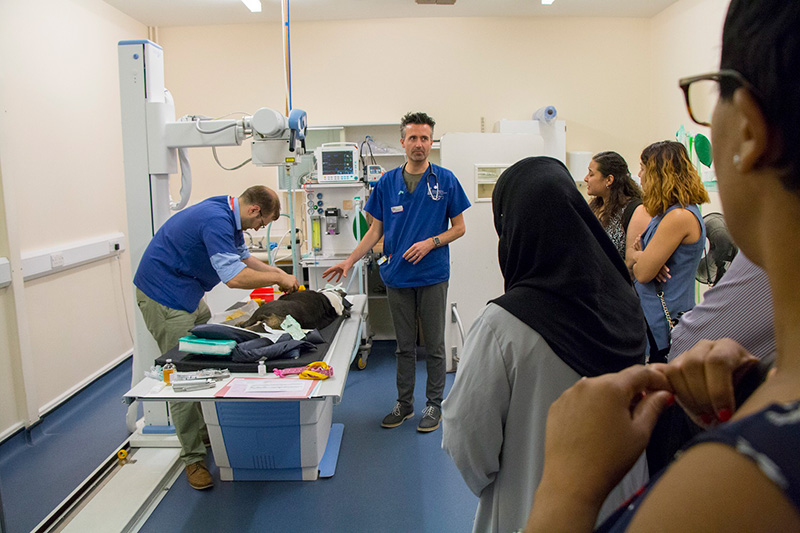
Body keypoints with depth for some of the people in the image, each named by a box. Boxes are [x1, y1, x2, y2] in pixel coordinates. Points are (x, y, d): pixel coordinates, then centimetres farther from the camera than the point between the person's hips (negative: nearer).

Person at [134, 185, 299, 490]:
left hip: (188, 294, 10)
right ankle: (193, 458, 3)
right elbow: (234, 277, -32)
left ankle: (207, 429, 27)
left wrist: (277, 272, 12)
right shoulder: (216, 220, -27)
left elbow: (242, 257, 21)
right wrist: (278, 279, -18)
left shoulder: (228, 216, 6)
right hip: (164, 296, -10)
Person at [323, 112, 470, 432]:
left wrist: (431, 242, -15)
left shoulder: (445, 180, -2)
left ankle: (434, 404, 22)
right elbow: (376, 231, 9)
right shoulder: (387, 183, 5)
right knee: (404, 346, 13)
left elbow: (459, 227, 2)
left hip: (432, 276, -2)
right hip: (397, 276, 2)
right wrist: (350, 261, 1)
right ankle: (404, 403, 26)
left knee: (434, 346, 7)